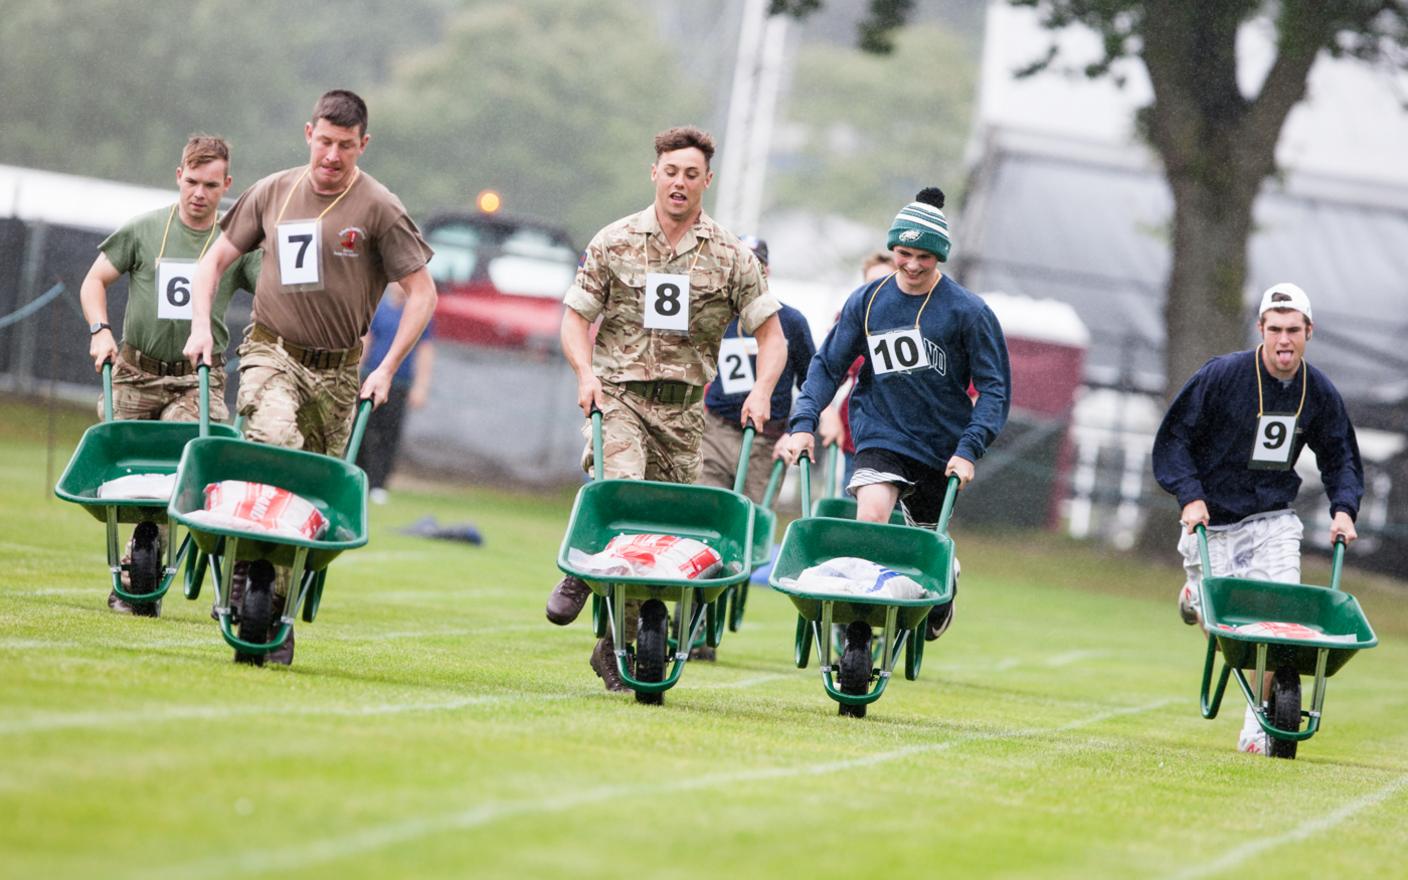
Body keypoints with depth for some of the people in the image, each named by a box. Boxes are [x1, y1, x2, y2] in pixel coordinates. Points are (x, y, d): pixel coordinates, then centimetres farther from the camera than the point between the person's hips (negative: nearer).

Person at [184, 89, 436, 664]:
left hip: (337, 369, 0)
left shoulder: (378, 208, -4)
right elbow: (214, 260, 16)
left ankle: (279, 618, 13)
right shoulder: (274, 193, 5)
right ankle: (249, 566, -27)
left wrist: (387, 369, -9)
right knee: (274, 442, -30)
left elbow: (422, 294, -2)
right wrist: (201, 325, 0)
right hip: (271, 351, 0)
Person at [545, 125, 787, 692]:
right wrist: (587, 372, -10)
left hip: (682, 410, 2)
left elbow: (770, 333, 7)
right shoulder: (614, 243, 5)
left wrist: (761, 390, -11)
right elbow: (575, 318, 9)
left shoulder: (731, 256, 6)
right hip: (617, 395, -2)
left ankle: (616, 645, 14)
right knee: (621, 492, -28)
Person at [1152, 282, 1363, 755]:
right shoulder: (1221, 375, -13)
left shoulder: (1319, 392, -1)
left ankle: (1259, 730, -5)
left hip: (1273, 521, 2)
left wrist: (1343, 508, -4)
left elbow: (1340, 458, 13)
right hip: (1212, 521, -2)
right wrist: (1190, 496, -19)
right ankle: (1199, 592, 34)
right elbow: (1172, 439, -7)